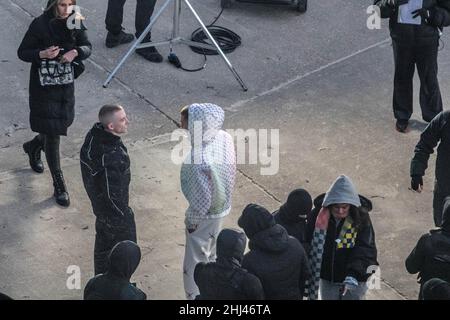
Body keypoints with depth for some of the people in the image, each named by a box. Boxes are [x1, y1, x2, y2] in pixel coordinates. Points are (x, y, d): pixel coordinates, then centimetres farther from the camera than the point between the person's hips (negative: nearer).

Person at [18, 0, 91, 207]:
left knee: (62, 124, 21)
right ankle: (59, 186, 6)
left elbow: (87, 47, 0)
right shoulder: (40, 25, -16)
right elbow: (22, 52, -9)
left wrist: (75, 52, -22)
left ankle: (33, 147, 54)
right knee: (52, 135, -2)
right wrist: (42, 54, -28)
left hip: (66, 85, 5)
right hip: (43, 87, -5)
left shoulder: (75, 24, -4)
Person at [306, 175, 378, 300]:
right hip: (327, 280, 3)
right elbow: (309, 246, -4)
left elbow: (365, 251, -21)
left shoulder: (361, 219, -17)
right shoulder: (318, 216, -11)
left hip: (355, 281, -3)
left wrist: (353, 277, -33)